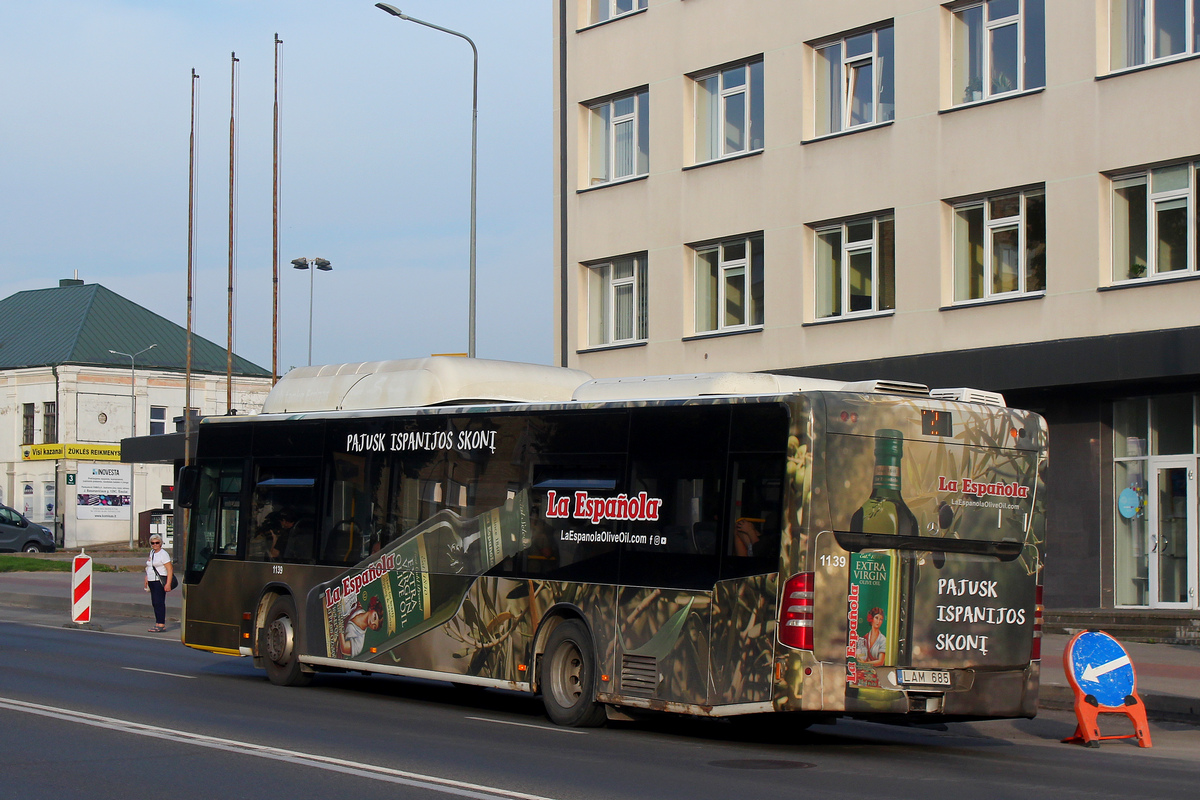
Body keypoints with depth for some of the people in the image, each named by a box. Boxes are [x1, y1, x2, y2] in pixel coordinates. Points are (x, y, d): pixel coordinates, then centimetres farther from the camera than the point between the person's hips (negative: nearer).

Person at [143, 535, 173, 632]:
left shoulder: (163, 554, -9)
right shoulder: (152, 553, 16)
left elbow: (170, 570, -14)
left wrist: (168, 584, -21)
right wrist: (146, 581, 22)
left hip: (160, 581, -8)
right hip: (152, 581, 8)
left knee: (159, 602, -11)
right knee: (154, 603, 8)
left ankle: (161, 625, -12)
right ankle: (158, 623, 12)